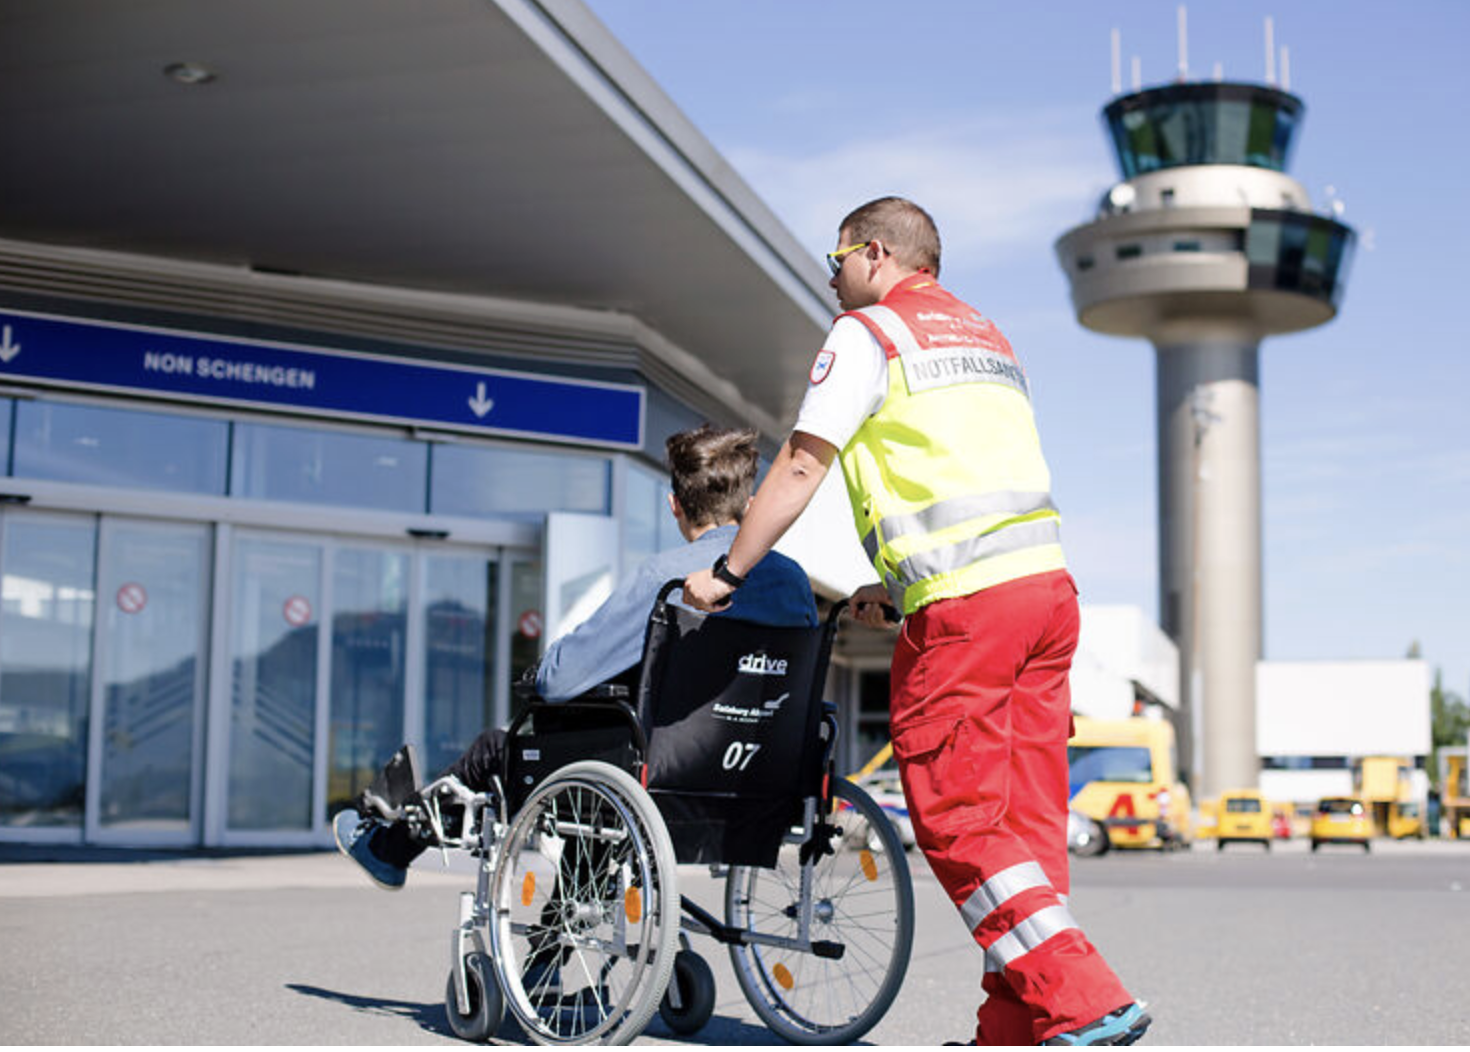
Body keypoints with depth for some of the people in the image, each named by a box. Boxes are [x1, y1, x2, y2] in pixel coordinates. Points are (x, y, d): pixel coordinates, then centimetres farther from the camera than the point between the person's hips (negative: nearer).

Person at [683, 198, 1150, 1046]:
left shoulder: (867, 332, 3)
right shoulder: (988, 337, 27)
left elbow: (800, 468, 0)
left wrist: (727, 575, 9)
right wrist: (899, 594, 32)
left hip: (965, 609, -8)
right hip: (1048, 582, 8)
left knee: (957, 820, -4)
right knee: (1022, 817, 7)